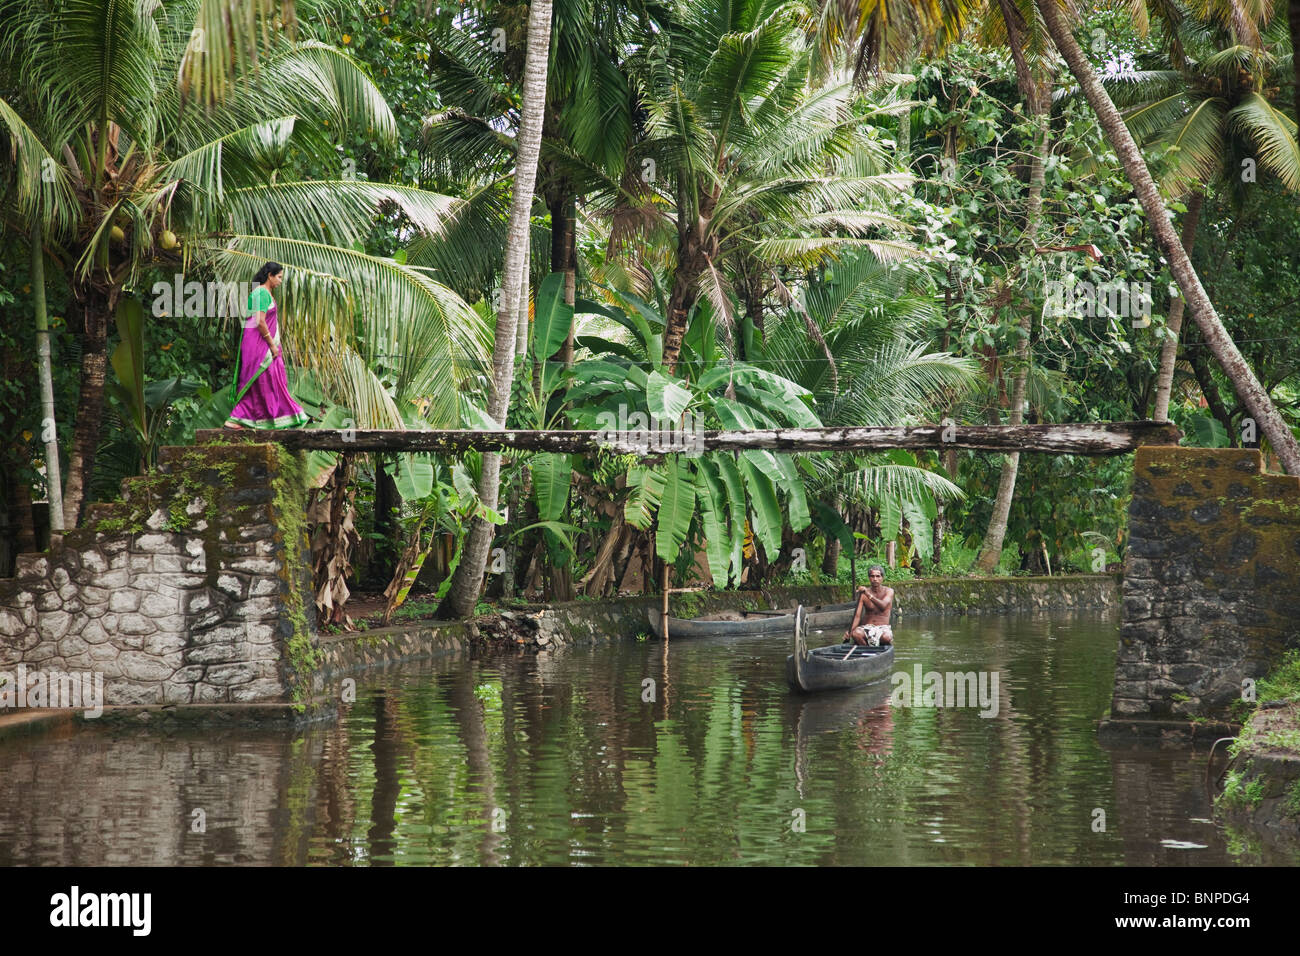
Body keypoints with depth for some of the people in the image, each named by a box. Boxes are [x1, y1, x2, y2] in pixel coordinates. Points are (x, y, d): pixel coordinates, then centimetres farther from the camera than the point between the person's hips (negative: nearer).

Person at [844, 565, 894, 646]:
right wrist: (850, 631, -21)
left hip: (883, 627, -1)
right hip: (866, 627, 1)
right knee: (856, 633, -34)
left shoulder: (888, 591, 3)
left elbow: (883, 606, -18)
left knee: (886, 637, -37)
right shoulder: (863, 594, 5)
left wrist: (868, 595, -28)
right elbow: (857, 615, -4)